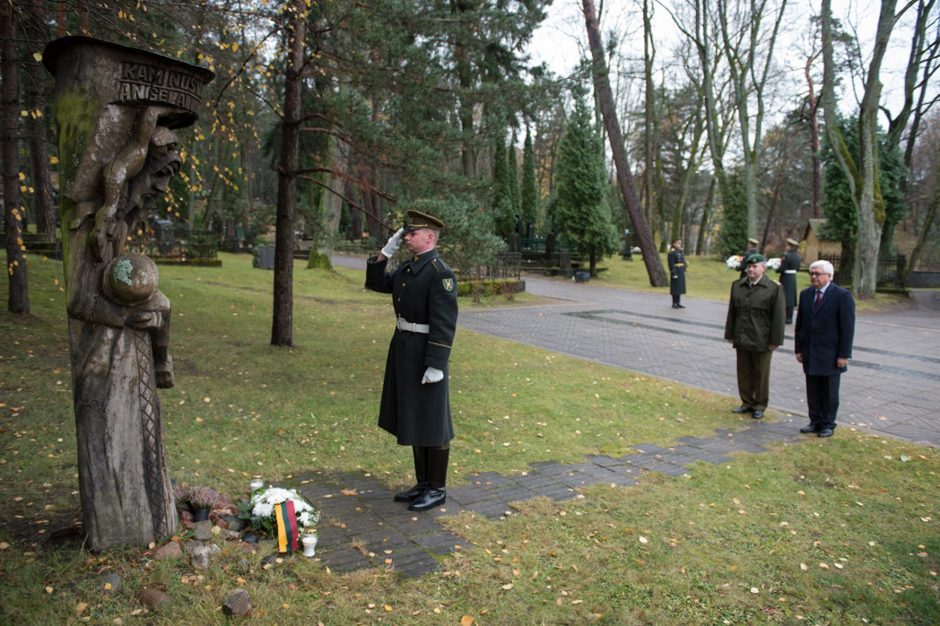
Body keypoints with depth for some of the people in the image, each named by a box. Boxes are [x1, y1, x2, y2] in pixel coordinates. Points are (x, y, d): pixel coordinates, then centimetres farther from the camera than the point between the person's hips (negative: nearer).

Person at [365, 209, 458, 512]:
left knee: (431, 422, 2)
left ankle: (437, 489, 16)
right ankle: (423, 483, 28)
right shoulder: (407, 268, 10)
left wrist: (436, 365, -23)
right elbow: (375, 283, 17)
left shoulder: (441, 273, -17)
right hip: (404, 349, 9)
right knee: (413, 418, 16)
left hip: (425, 353, -9)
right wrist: (386, 251, 7)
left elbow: (444, 324, -21)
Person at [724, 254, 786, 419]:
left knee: (761, 375, 8)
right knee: (744, 373, 11)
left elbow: (778, 317, -8)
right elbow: (732, 312, 10)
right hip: (742, 340, 4)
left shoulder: (774, 288, -6)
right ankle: (747, 402, 24)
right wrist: (730, 335, 8)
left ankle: (760, 406, 20)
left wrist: (775, 340, -10)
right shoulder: (737, 286, 8)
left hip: (762, 341, -4)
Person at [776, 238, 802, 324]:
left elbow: (782, 269, -19)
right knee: (791, 297, 12)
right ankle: (790, 317, 17)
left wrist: (777, 270, -1)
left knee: (786, 297, -2)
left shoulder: (787, 256, -18)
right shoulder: (798, 256, 7)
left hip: (786, 278, -8)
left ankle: (787, 317, 0)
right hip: (793, 278, 8)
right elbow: (797, 268, 13)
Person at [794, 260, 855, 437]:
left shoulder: (842, 295, -9)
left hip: (830, 355, -5)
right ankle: (815, 421, 21)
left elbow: (847, 327, -10)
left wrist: (844, 355, -13)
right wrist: (799, 348, 8)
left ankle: (828, 424, 18)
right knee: (813, 392, 10)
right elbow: (800, 324, 12)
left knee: (829, 393, 7)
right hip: (810, 354, 5)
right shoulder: (805, 294, 8)